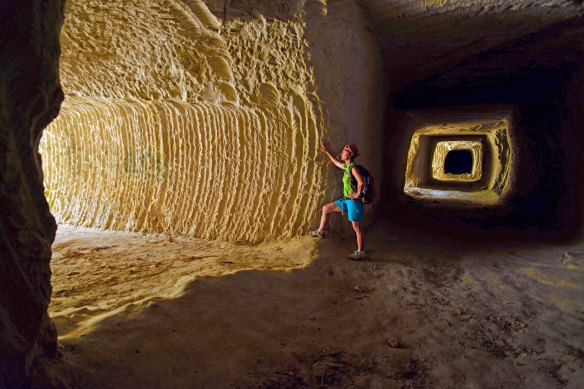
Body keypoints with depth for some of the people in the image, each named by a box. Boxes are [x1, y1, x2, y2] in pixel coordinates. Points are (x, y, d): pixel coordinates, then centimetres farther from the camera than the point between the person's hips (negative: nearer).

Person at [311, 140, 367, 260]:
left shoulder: (353, 168, -17)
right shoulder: (346, 166, 11)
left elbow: (361, 182, -32)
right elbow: (336, 162, 33)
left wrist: (358, 194, -18)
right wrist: (327, 151, 37)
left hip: (354, 201, -9)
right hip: (346, 200, 10)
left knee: (357, 227, -3)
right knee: (326, 208, 17)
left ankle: (361, 253, 6)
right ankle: (321, 231, 31)